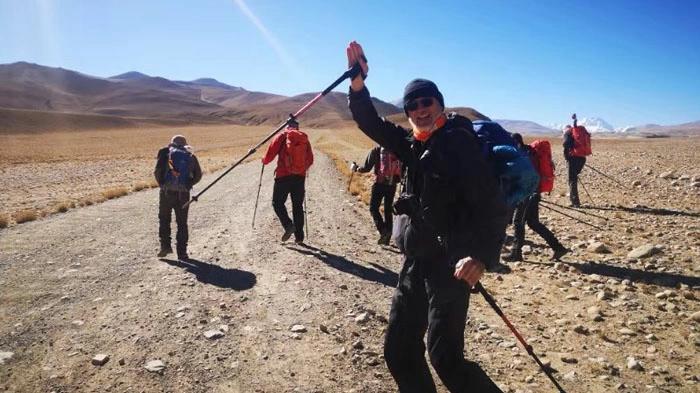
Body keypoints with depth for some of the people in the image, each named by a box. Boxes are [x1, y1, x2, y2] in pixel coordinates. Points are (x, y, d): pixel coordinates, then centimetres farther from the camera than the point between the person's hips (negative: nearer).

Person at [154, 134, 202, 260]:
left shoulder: (166, 153, 3)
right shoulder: (190, 156, 7)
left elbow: (157, 171, -5)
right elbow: (198, 175, 4)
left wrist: (162, 184, 10)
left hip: (167, 192, -1)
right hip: (183, 193, 1)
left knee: (164, 219, 17)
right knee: (182, 223, 8)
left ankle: (165, 245, 8)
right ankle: (182, 252, 7)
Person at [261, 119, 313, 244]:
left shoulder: (282, 136, -2)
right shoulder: (305, 139, 8)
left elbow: (270, 154, -4)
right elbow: (310, 160, 14)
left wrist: (264, 161, 18)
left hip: (284, 176, -3)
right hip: (300, 177, 4)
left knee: (278, 202, 10)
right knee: (298, 206, 11)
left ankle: (288, 225, -12)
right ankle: (299, 236, 10)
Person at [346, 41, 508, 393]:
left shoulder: (457, 141, -11)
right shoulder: (413, 144, 12)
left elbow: (492, 202, -18)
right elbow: (370, 123, 14)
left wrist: (482, 255, -31)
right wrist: (358, 84, -4)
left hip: (448, 262, -8)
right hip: (417, 261, 8)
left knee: (444, 355, -13)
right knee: (398, 348, 13)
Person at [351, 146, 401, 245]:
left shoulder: (376, 150, -6)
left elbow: (367, 168, -5)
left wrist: (356, 168, 12)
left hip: (379, 184, -4)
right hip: (392, 184, 4)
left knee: (373, 208, 6)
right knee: (388, 210, 13)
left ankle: (383, 230, -12)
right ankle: (387, 237, 15)